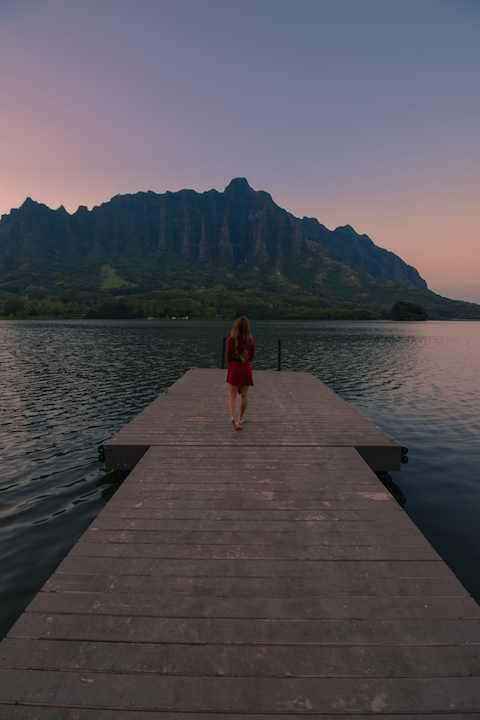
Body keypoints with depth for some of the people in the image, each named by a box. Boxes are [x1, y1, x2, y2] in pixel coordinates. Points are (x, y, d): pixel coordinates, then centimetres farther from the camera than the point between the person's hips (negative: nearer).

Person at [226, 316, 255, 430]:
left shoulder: (231, 340, -10)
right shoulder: (251, 340, -6)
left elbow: (228, 357, -3)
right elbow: (251, 357, 4)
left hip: (234, 368, -1)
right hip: (246, 369, 1)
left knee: (233, 396, 5)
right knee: (244, 395, 15)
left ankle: (232, 417, -16)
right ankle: (240, 419, 24)